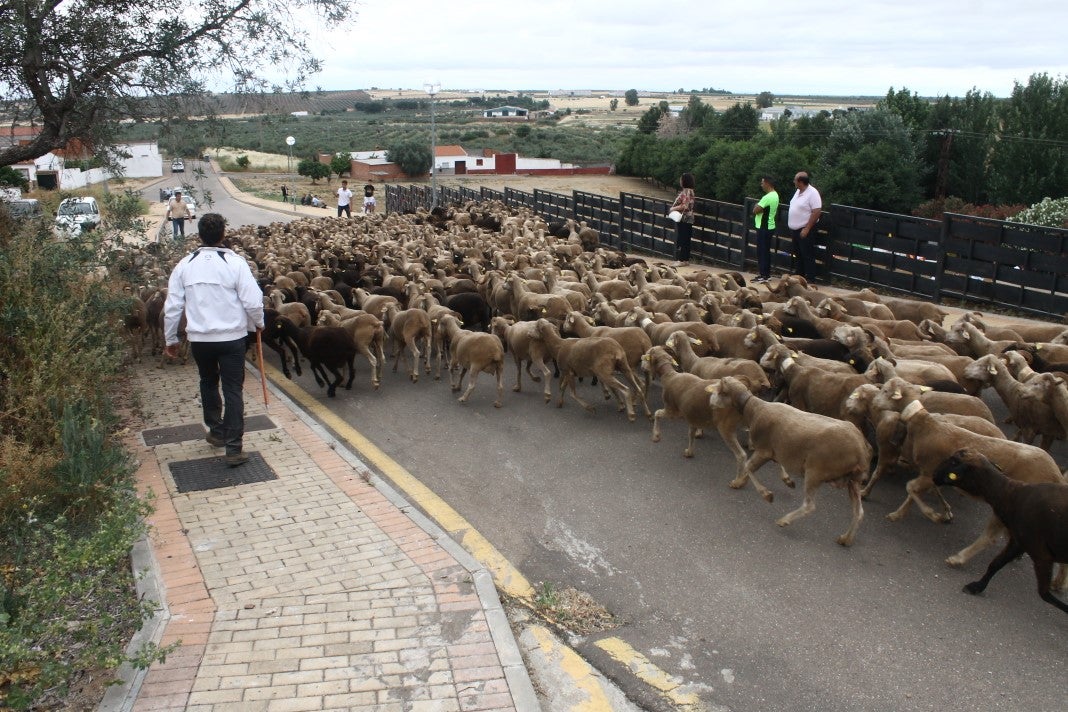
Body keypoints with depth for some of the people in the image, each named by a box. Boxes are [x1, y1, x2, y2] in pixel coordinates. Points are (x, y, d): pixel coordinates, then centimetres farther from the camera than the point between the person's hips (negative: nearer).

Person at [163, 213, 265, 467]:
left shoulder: (185, 265, -1)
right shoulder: (235, 263, -11)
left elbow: (172, 306, 2)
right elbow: (253, 301, -13)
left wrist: (170, 339, 14)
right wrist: (258, 323, 7)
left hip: (199, 339, 3)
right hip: (232, 337, -3)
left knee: (208, 384, 25)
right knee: (233, 390, 3)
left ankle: (216, 431, 38)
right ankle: (233, 448, -1)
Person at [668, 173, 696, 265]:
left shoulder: (686, 192, -16)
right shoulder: (689, 191, 15)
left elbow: (684, 206, -24)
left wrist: (673, 208, -13)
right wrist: (674, 208, 11)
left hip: (683, 219, -10)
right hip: (687, 219, 10)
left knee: (680, 240, -7)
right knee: (685, 240, 11)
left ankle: (681, 260, -6)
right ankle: (686, 259, 15)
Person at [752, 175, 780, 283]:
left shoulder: (767, 197, -21)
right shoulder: (775, 195, 11)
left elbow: (755, 210, -22)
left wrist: (756, 206, -1)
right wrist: (761, 209, 5)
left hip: (763, 228, -10)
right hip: (770, 226, 10)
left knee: (762, 252, -5)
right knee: (766, 251, 15)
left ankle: (762, 275, -3)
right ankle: (767, 274, 20)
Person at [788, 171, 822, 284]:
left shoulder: (812, 193, -16)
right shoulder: (798, 191, 11)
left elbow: (816, 212, -21)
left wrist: (807, 229, -23)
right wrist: (791, 226, 14)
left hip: (805, 230, -9)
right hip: (795, 229, 9)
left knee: (808, 256, -6)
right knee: (798, 255, 15)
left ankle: (811, 280, -2)